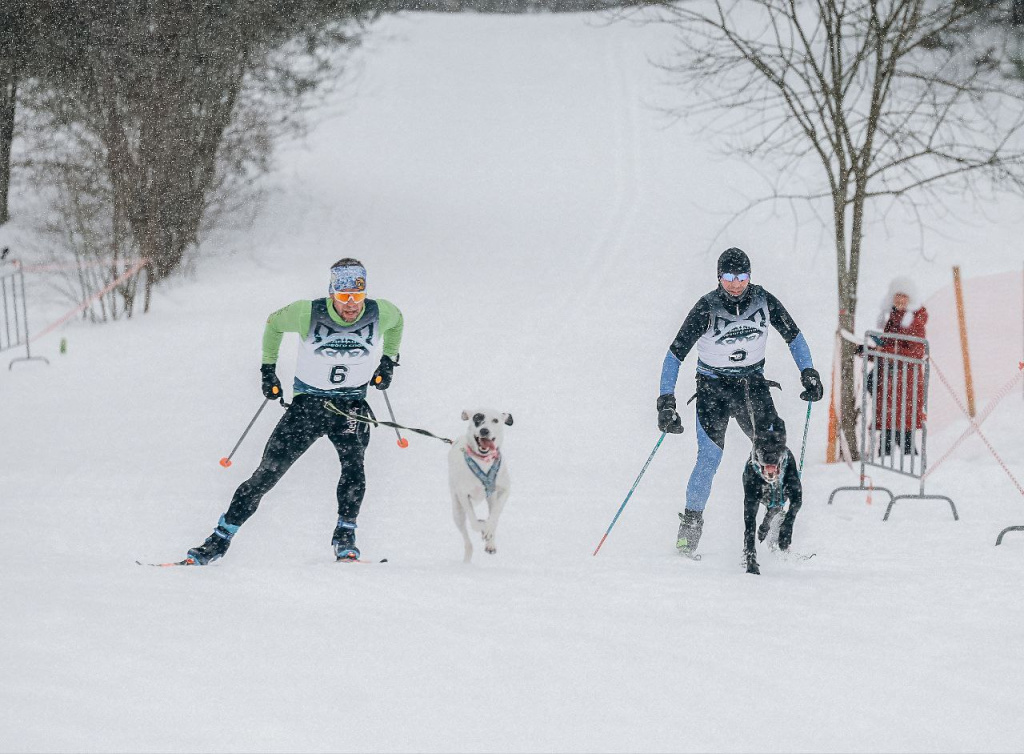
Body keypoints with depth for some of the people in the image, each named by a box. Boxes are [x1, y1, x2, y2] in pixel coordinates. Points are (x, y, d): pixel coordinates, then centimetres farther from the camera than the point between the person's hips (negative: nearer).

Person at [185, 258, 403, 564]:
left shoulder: (381, 313, -12)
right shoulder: (307, 314, -17)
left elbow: (397, 320, 15)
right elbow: (274, 323, 6)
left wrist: (389, 360, 10)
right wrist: (268, 368, 6)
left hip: (351, 404, 1)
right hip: (308, 401, 0)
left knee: (353, 463, -28)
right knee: (268, 472, -6)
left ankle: (345, 539, -15)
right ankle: (220, 539, 3)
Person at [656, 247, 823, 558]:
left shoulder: (764, 300, -8)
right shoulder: (706, 308, -17)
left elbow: (793, 336, 7)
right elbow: (675, 354, -14)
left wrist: (808, 373, 0)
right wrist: (666, 401, -21)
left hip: (752, 385, 3)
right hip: (713, 386, -3)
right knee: (709, 459, -13)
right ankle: (690, 524, 0)